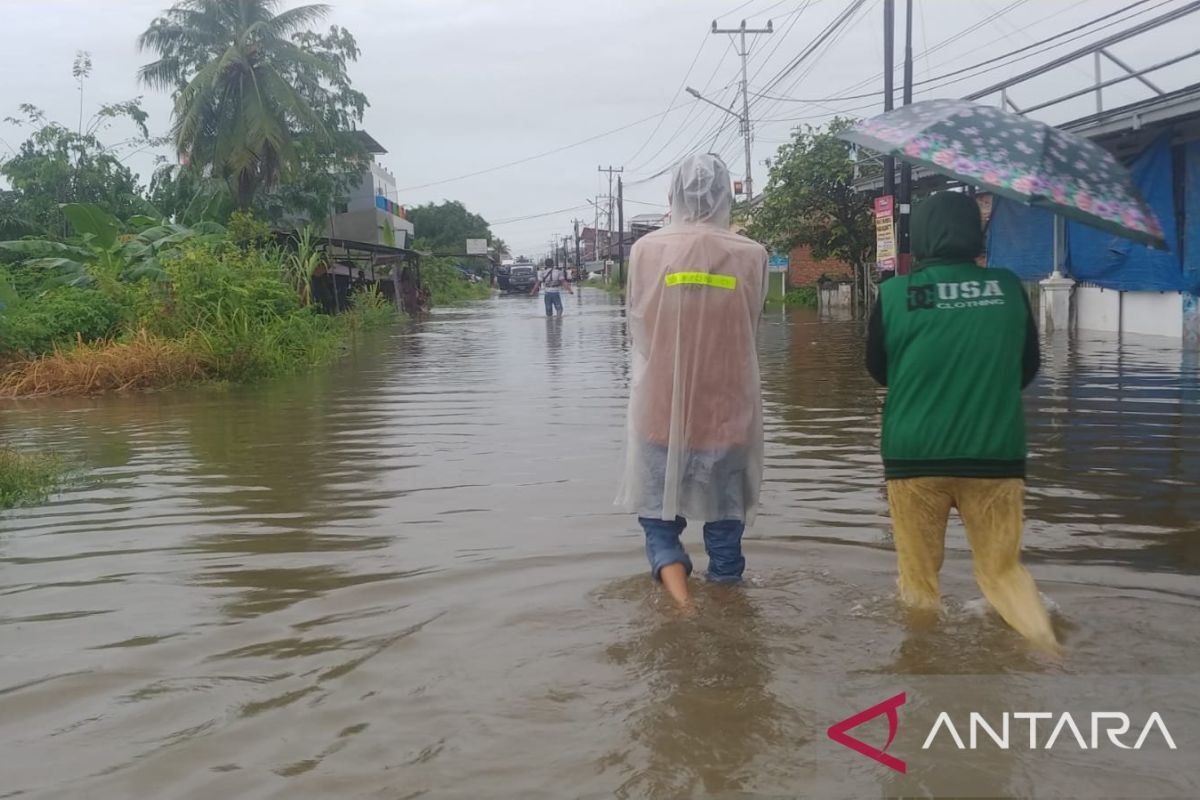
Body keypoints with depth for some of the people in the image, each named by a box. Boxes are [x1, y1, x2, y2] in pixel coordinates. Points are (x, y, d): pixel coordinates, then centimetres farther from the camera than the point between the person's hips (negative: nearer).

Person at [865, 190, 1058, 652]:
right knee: (1003, 569, 15)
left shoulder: (894, 293, -7)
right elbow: (1029, 367, 13)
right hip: (996, 453, 2)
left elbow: (877, 369, 9)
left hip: (915, 455, -1)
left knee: (919, 576, 13)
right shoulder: (1010, 288, -1)